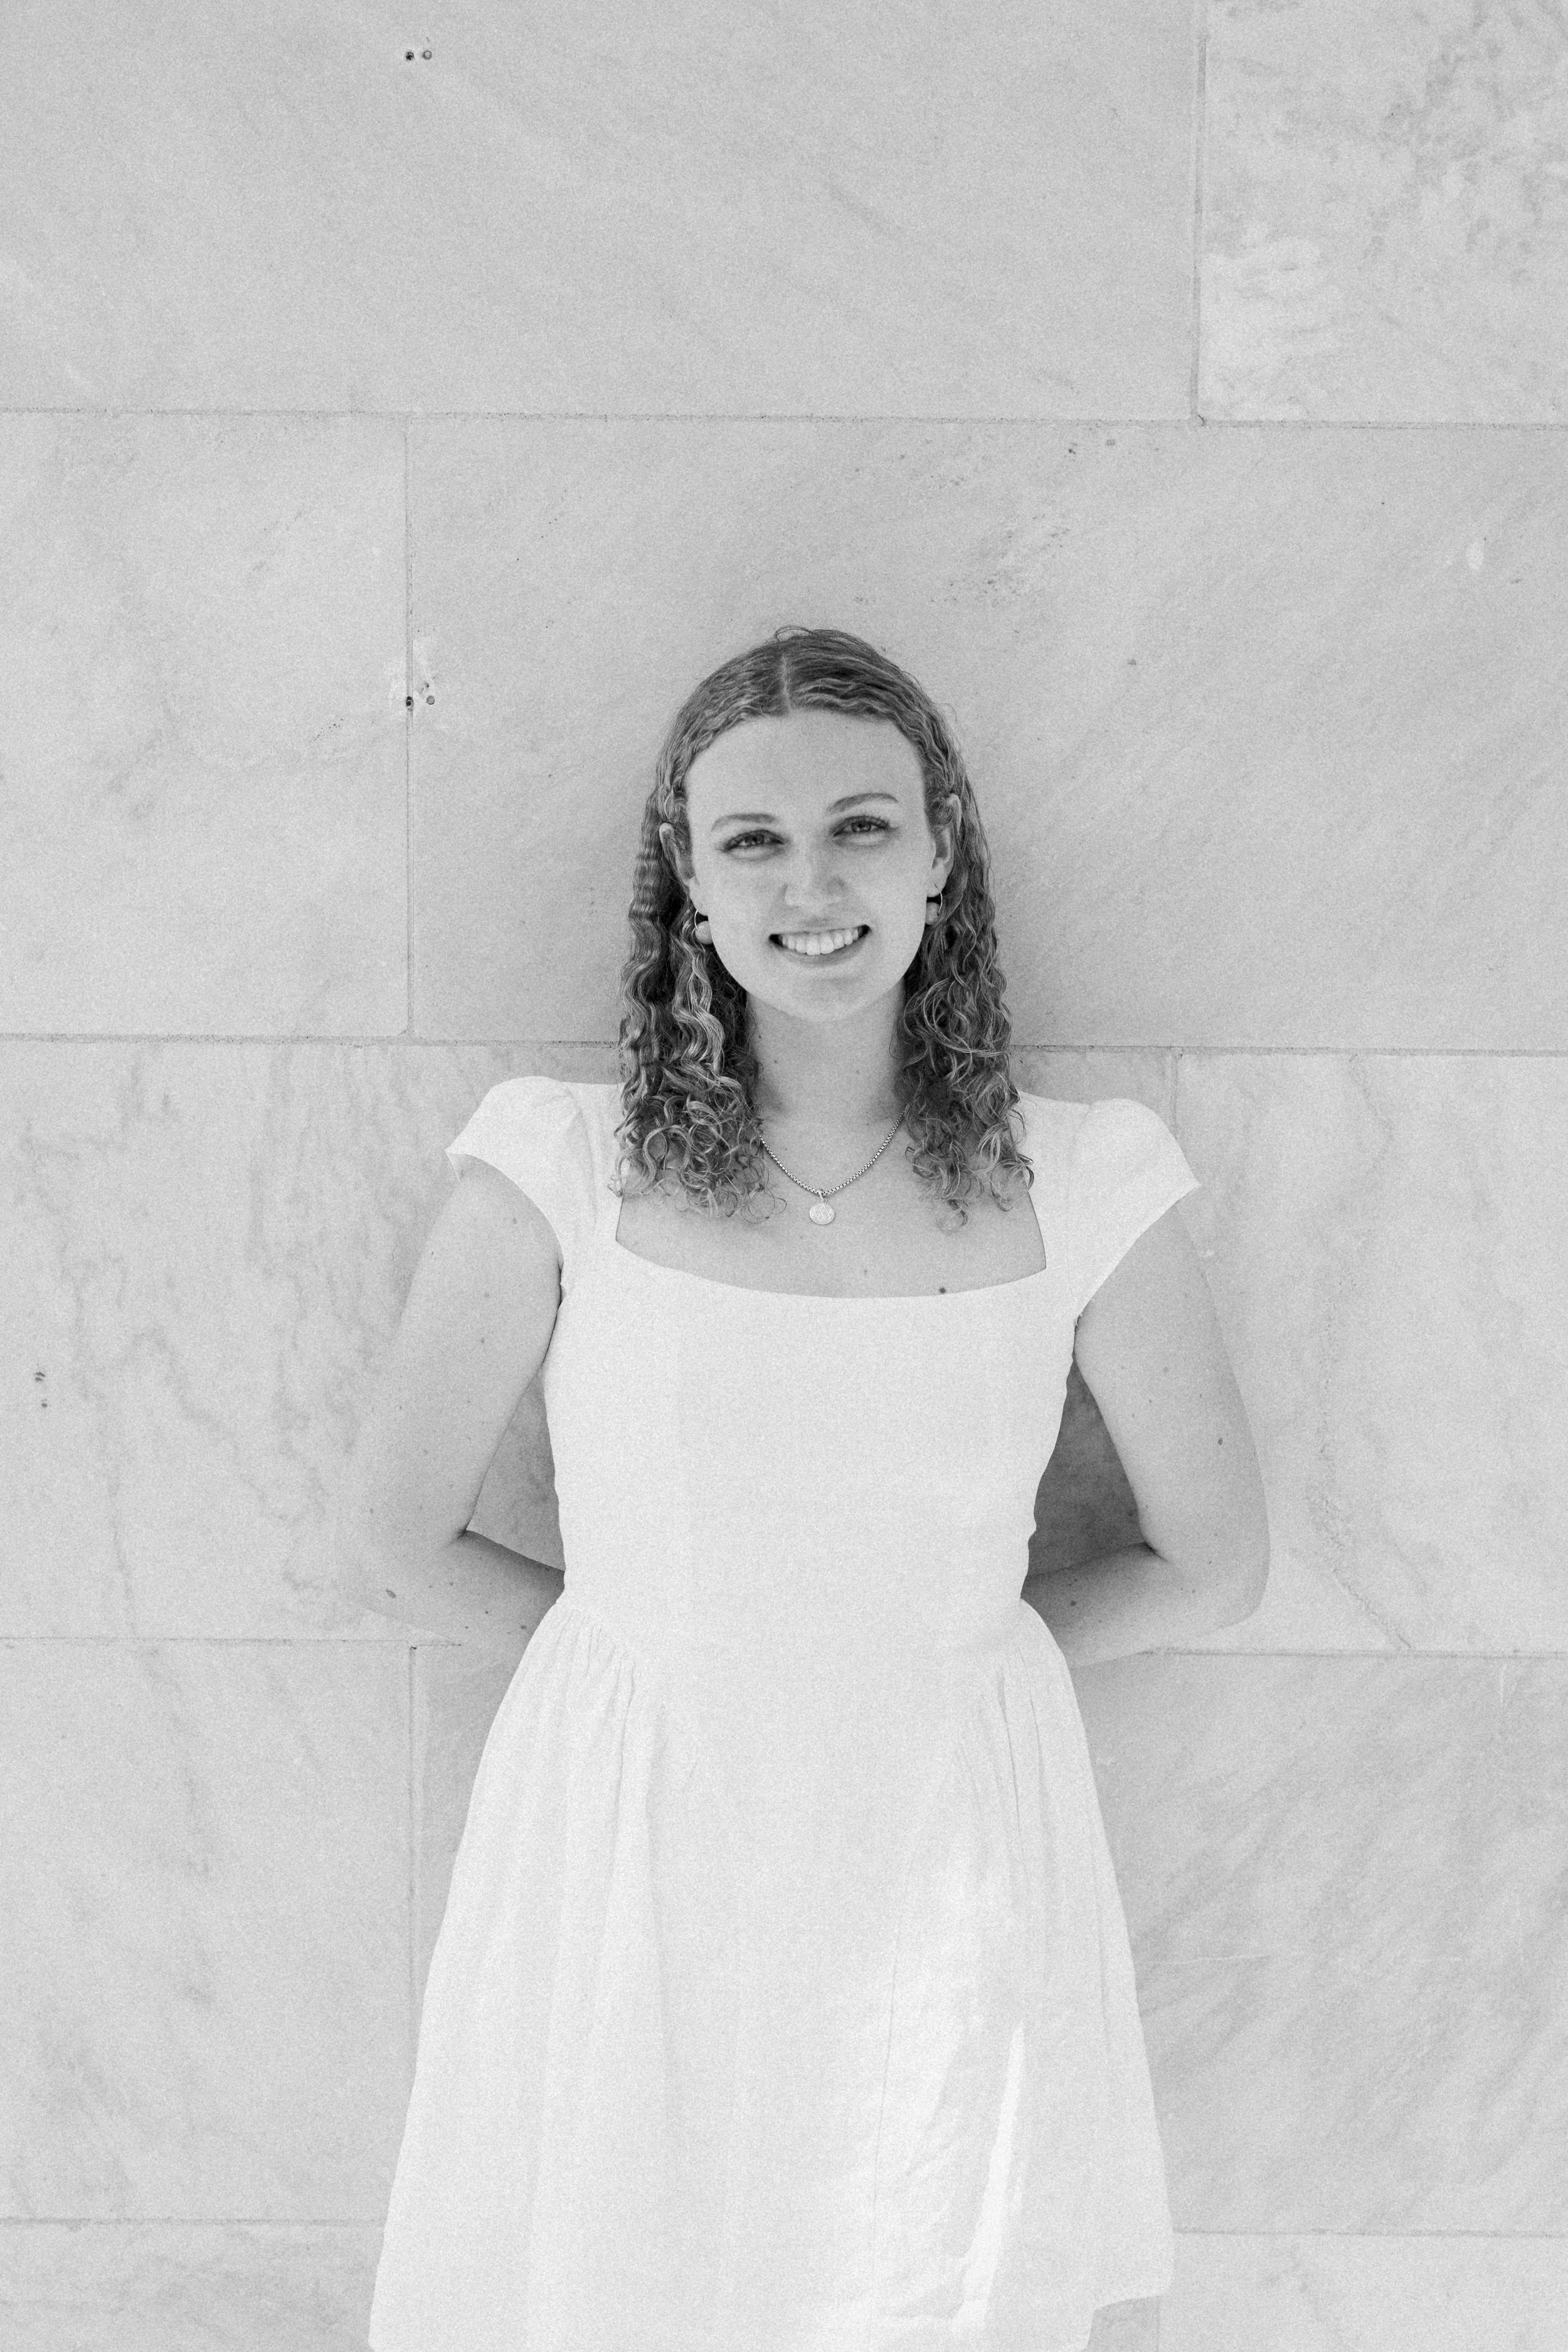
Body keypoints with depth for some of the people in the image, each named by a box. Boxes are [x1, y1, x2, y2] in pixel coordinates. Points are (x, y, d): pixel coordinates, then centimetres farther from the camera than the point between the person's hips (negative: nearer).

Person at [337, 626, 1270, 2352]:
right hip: (623, 1881, 0)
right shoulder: (566, 1172, -7)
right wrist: (658, 1639, 4)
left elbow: (1212, 1564, 6)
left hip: (942, 1879, 1)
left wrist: (941, 1650, 6)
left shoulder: (1076, 1191, -5)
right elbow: (387, 1545, 0)